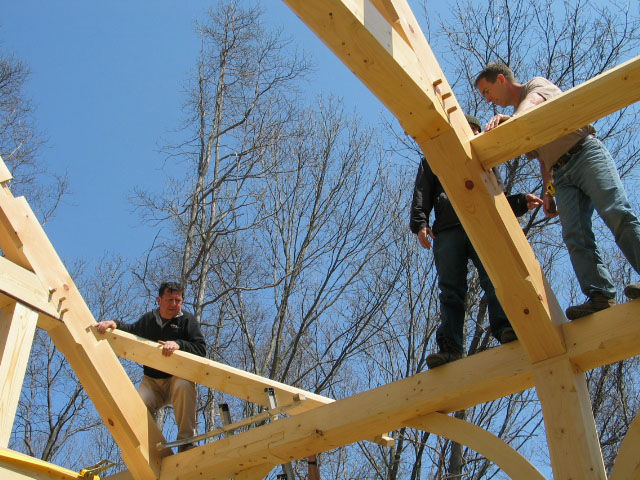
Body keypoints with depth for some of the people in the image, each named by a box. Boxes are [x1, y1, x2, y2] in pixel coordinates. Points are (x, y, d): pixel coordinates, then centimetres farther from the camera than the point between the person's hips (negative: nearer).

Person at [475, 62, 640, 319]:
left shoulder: (538, 84, 9)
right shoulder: (514, 119, 28)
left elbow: (532, 101, -18)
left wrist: (508, 119, -39)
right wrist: (548, 190, 16)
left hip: (587, 153, -6)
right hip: (561, 175, 7)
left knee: (617, 215, -23)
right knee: (574, 235, -14)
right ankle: (600, 295, -24)